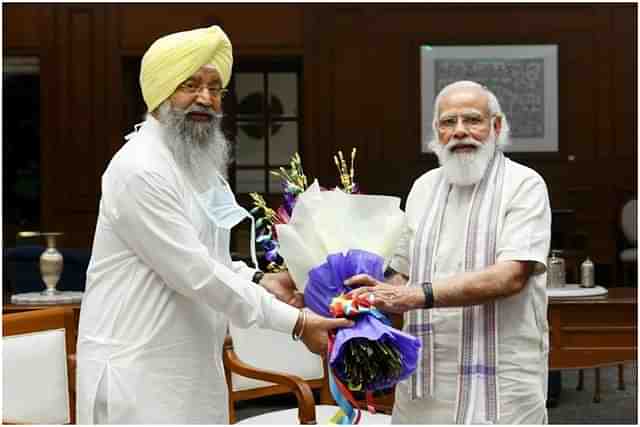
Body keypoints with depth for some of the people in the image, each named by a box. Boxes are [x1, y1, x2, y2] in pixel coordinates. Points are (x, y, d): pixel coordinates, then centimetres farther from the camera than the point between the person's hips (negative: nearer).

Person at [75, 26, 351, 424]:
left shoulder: (199, 163, 12)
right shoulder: (141, 169, -19)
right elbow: (193, 273, -22)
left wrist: (260, 281, 3)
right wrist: (296, 322, -19)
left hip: (192, 367, 9)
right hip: (137, 371, -9)